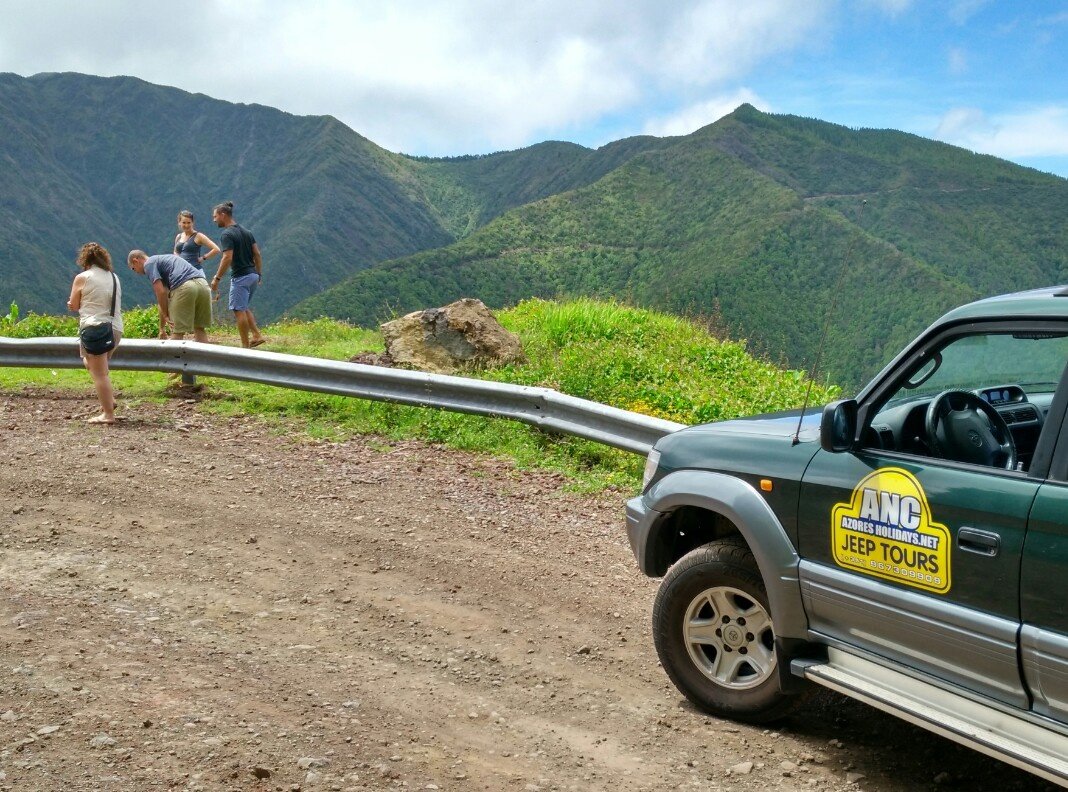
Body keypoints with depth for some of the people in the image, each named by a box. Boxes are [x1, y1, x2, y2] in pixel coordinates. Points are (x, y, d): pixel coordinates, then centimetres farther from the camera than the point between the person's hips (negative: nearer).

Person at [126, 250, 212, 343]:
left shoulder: (149, 264, 10)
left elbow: (161, 292, -4)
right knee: (200, 329, 17)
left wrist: (166, 316, 6)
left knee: (177, 332, 2)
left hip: (184, 287, -8)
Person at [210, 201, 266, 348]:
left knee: (239, 310, -2)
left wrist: (217, 278, -17)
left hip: (240, 277, -8)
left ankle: (245, 346, 0)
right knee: (244, 308, 20)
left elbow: (227, 258, -21)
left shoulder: (227, 235, -12)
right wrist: (259, 274, 17)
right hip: (253, 275, 8)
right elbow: (257, 254, 11)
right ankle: (257, 335, 10)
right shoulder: (246, 232, 12)